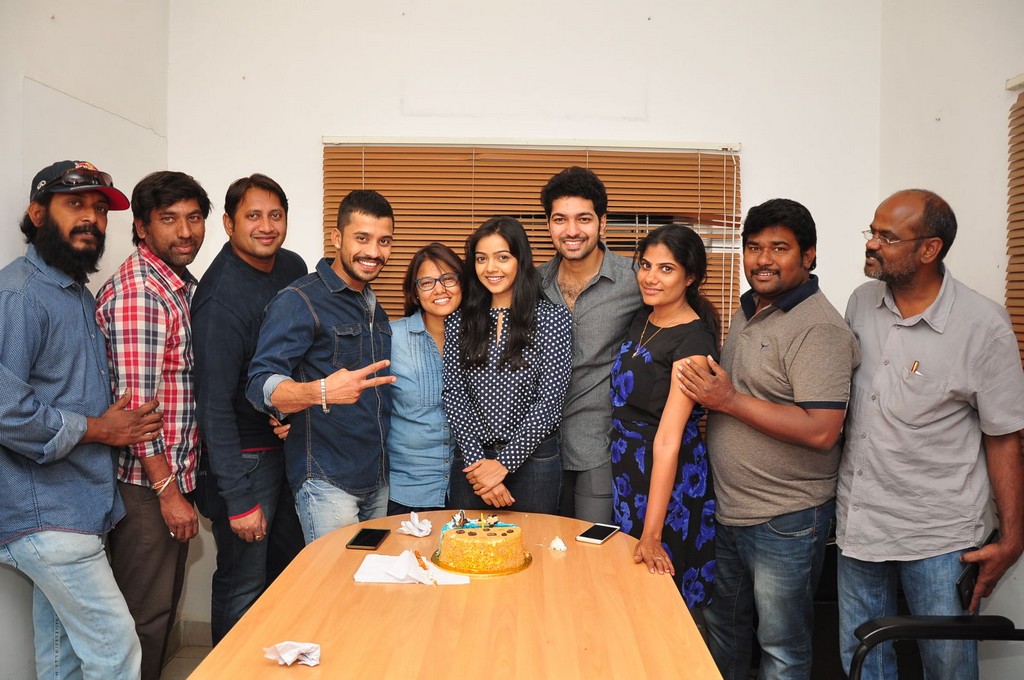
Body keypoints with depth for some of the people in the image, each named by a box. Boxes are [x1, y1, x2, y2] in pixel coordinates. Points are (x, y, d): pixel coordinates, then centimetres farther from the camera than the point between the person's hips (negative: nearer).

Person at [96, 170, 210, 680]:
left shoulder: (183, 285, 10)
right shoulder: (136, 290, -18)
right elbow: (135, 403, -22)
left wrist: (181, 483, 13)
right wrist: (167, 489, -19)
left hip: (175, 477, 9)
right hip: (146, 484, -9)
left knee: (164, 605, 20)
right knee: (144, 617, 5)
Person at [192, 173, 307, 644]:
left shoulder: (293, 268, 1)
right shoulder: (221, 297, -21)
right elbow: (214, 405, -22)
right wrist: (239, 499, -21)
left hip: (289, 444, 8)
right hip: (245, 458, -7)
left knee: (289, 572, 19)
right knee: (243, 583, 5)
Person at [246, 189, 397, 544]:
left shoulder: (373, 306, 14)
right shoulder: (299, 301, -12)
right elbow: (261, 386, -22)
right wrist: (320, 392, -40)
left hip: (378, 480, 8)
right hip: (327, 483, -7)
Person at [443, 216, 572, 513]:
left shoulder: (553, 317, -5)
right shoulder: (459, 320, 4)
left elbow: (550, 399, -10)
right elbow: (454, 394, 0)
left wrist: (505, 462, -12)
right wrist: (476, 461, -10)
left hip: (532, 459, -2)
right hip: (471, 458, 2)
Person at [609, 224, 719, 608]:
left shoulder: (693, 340, -21)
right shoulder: (642, 319, 3)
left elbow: (668, 440, -26)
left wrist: (652, 536, -27)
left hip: (667, 479, -7)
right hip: (626, 470, 8)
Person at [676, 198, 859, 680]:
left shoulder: (818, 329, -19)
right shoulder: (747, 311, 8)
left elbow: (821, 431, -28)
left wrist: (729, 400, -24)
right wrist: (704, 391, 2)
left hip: (785, 522, -8)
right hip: (728, 511, 8)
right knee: (723, 628, 24)